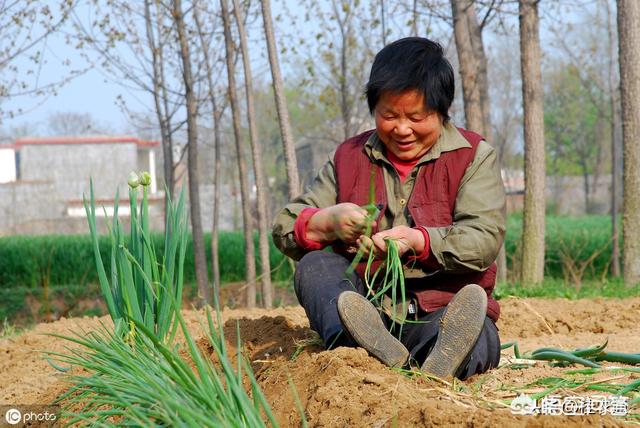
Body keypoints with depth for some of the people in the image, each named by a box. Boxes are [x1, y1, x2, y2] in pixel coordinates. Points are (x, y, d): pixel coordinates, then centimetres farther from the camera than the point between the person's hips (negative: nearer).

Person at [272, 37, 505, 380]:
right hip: (368, 308, 2)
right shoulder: (349, 158, 16)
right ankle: (374, 348, -56)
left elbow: (484, 240, -8)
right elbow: (284, 229, 10)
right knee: (315, 266, -27)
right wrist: (330, 221, -14)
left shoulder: (473, 156, 8)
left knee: (479, 339, -35)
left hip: (440, 310, -2)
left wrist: (417, 240, -26)